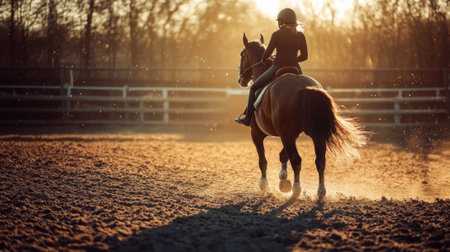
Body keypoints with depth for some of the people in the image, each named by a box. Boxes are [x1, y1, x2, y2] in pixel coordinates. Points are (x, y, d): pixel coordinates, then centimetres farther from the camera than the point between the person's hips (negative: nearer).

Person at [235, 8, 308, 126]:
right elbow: (304, 56, 5)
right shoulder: (300, 36, 3)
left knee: (254, 88, 16)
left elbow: (268, 53, -8)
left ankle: (248, 118, 16)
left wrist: (263, 59, 15)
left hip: (278, 68, -3)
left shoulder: (277, 34, -8)